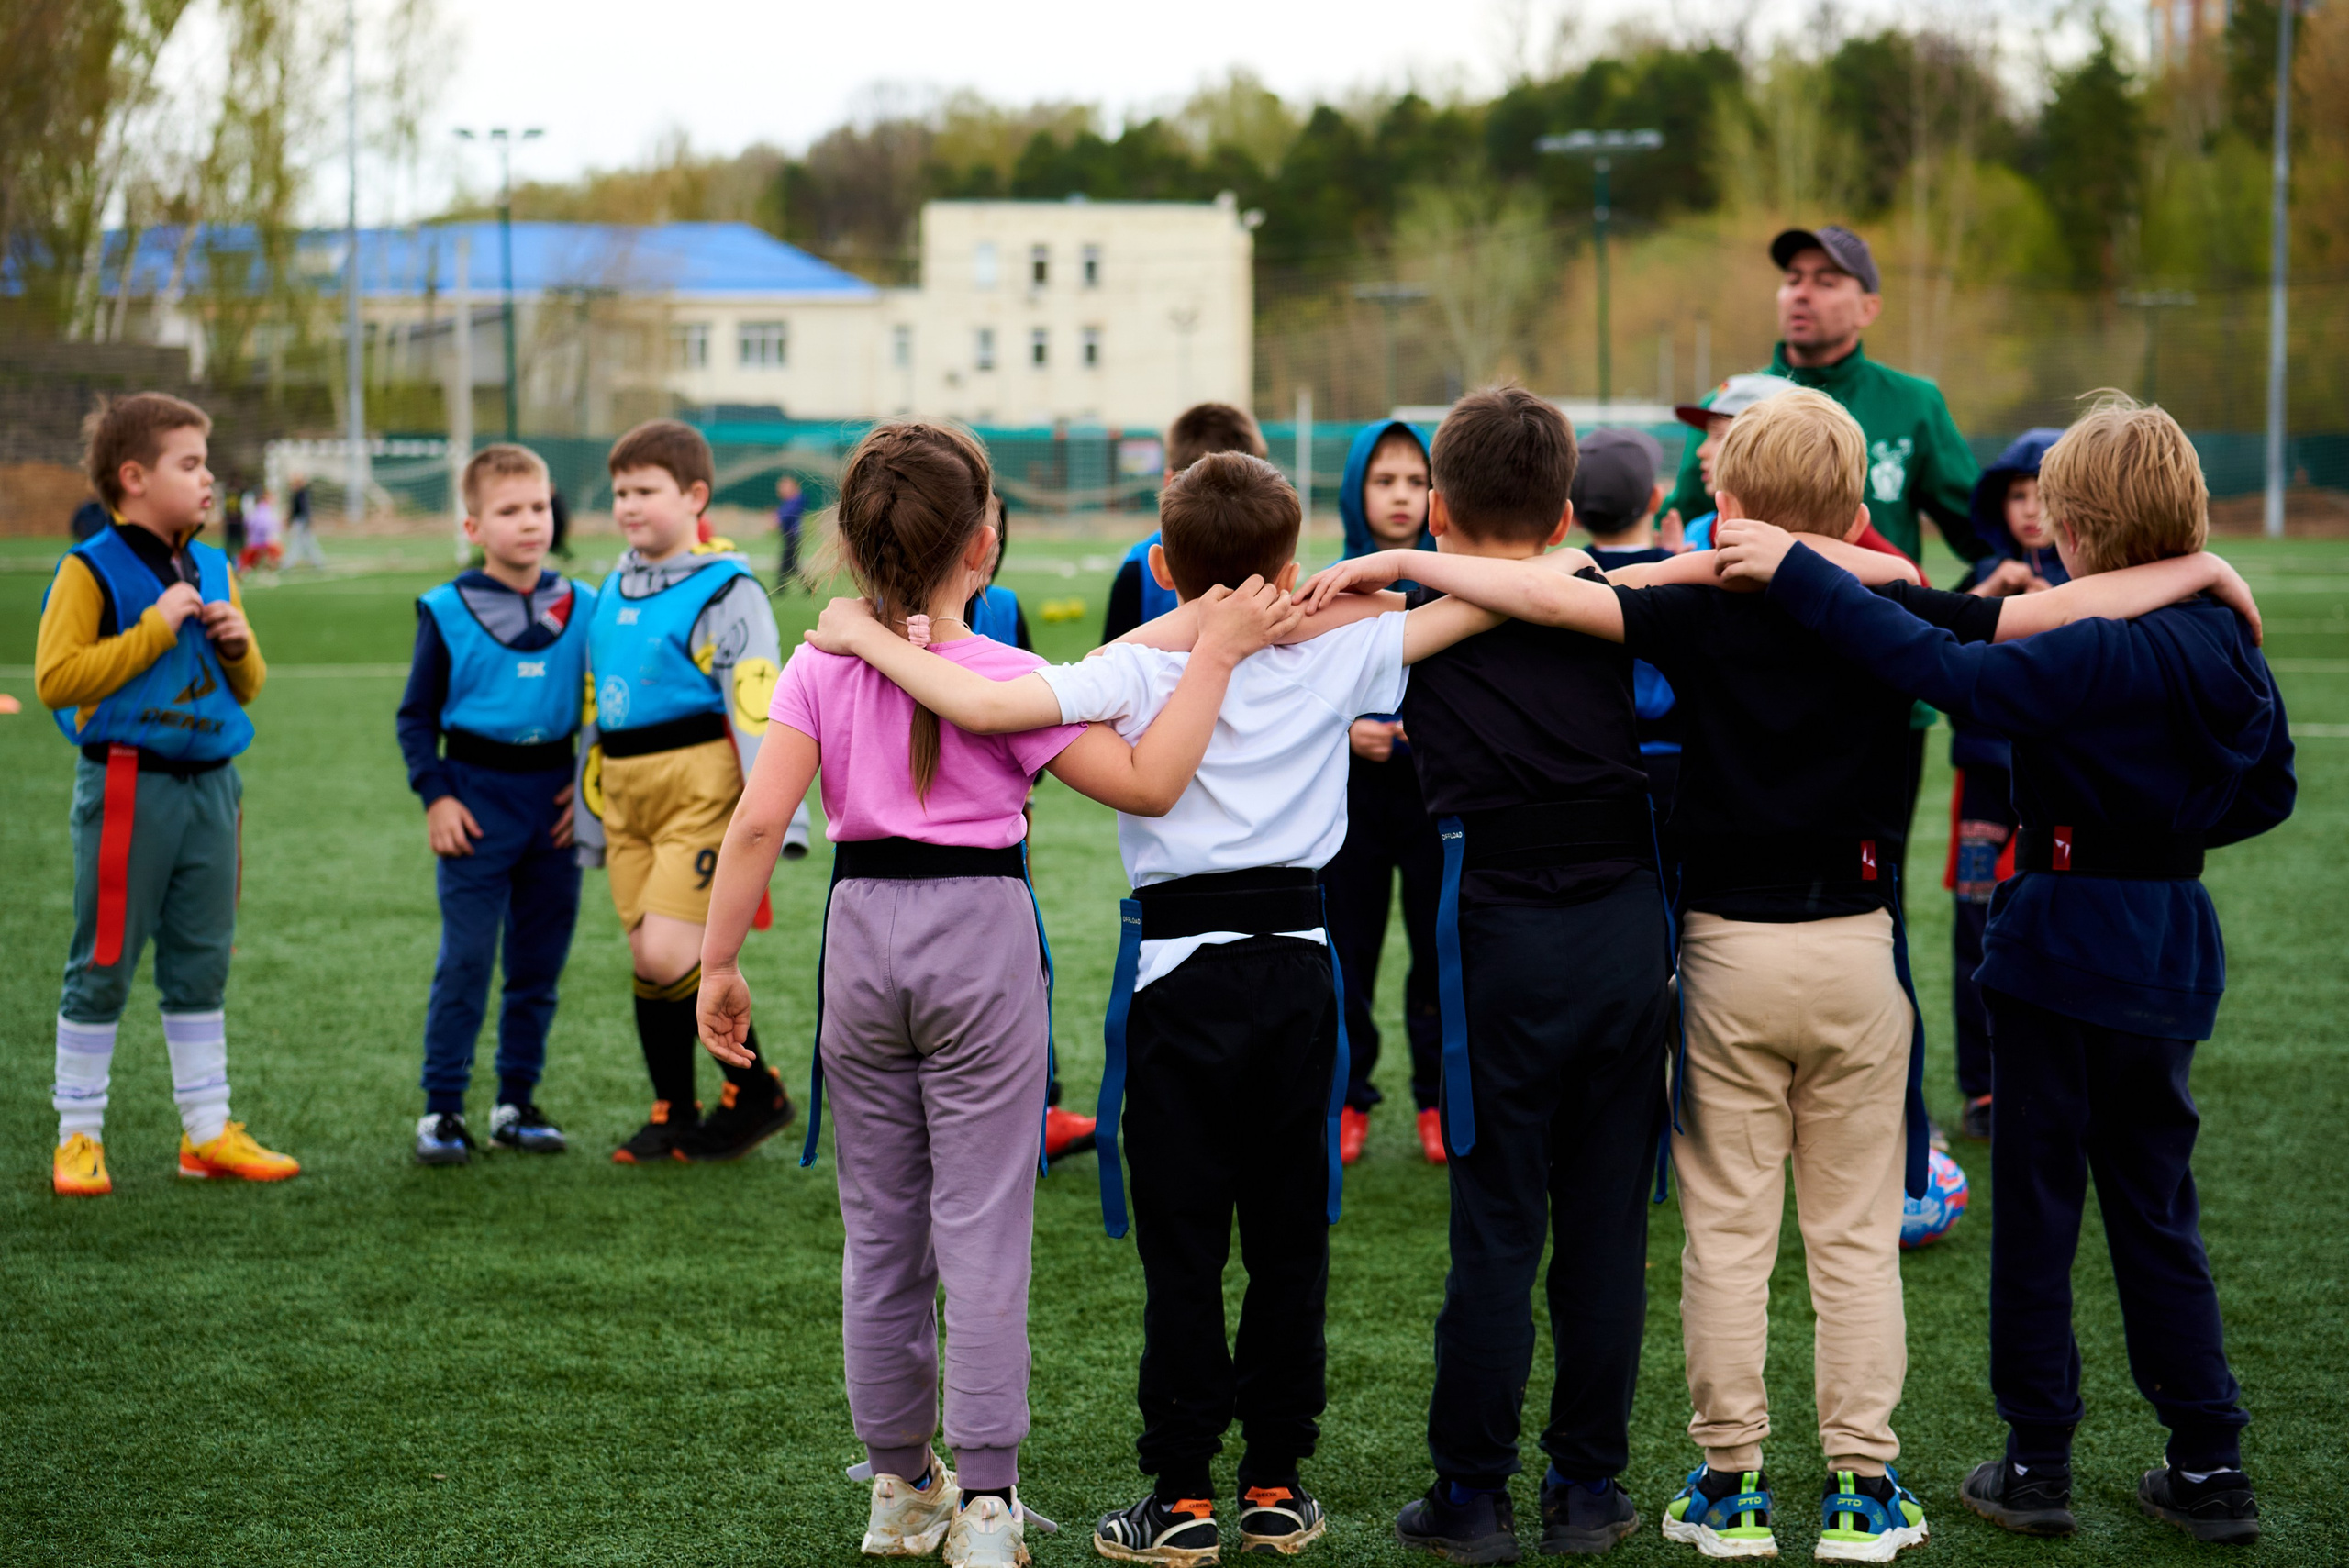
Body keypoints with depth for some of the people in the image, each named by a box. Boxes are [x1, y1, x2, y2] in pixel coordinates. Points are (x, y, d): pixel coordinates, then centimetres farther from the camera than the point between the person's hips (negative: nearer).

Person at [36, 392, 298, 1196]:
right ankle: (78, 1136, 10)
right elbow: (57, 678, -18)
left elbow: (248, 687, 20)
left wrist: (239, 646, -2)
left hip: (209, 787, 6)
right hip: (127, 787, -6)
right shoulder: (93, 570, -8)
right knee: (103, 964, 1)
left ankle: (208, 1131, 19)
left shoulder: (213, 569, 12)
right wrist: (155, 630, -18)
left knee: (202, 964, 11)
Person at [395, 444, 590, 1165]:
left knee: (539, 962, 9)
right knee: (466, 959, -5)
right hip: (477, 794, -3)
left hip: (553, 798, 3)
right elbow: (416, 715, 2)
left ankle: (517, 1102, 20)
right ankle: (442, 1109, 3)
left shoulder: (584, 608, 5)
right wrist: (435, 795, -7)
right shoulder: (447, 611, -2)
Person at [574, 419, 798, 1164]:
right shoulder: (613, 593, 14)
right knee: (646, 960, 8)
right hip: (627, 794, 7)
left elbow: (757, 704, -15)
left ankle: (755, 1088, 3)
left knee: (668, 954, -15)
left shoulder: (722, 590, -9)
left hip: (698, 792, -7)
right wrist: (587, 808, 22)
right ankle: (673, 1114, 19)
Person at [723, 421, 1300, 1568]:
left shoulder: (821, 666, -2)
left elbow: (759, 821, -10)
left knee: (878, 1227, 14)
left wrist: (718, 964, -3)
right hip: (982, 936, -3)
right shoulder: (1007, 679, -10)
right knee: (981, 1229, 0)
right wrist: (1215, 656, -11)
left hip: (863, 935, 3)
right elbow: (1149, 785, -14)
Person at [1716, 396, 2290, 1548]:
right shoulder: (2225, 641, 2)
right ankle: (2209, 1469, 16)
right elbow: (2268, 791, 13)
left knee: (2036, 1207, 6)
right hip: (2170, 955, 7)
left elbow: (1949, 674, -33)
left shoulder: (2097, 654, -21)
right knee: (2156, 1212, 15)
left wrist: (1798, 577, -34)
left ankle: (2036, 1464, 12)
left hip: (2063, 948, -7)